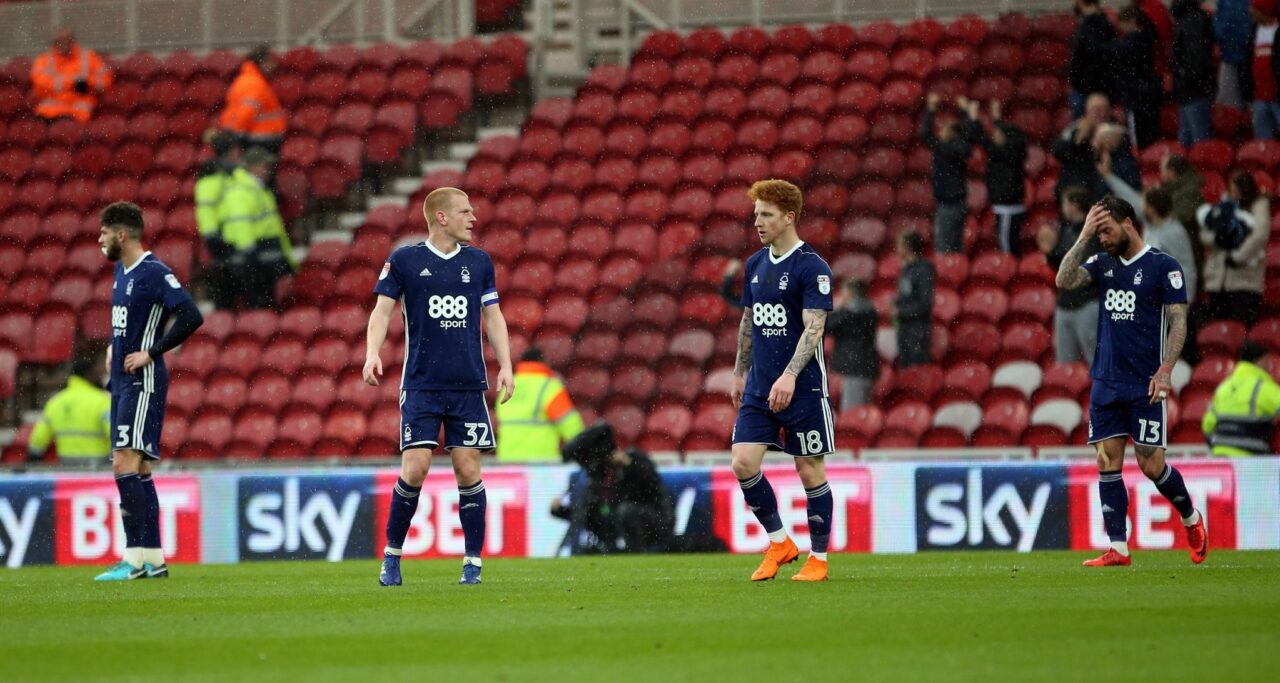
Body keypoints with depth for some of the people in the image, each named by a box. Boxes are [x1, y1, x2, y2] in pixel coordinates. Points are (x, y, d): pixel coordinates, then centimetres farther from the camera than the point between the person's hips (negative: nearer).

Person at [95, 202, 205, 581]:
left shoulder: (154, 272, -13)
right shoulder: (121, 271, 15)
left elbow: (191, 317, -23)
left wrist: (150, 353, -18)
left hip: (143, 383, -10)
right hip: (121, 383, 10)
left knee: (126, 464, -15)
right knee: (138, 470, 8)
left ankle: (134, 558, -17)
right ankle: (154, 559, 11)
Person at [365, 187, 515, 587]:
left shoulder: (479, 262, 10)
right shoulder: (404, 260, 1)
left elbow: (492, 316, 15)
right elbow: (383, 310, 1)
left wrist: (505, 366, 5)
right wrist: (373, 353, -15)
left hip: (469, 387, 2)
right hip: (421, 385, -2)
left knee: (468, 469, -3)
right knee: (414, 470, -10)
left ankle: (472, 562, 5)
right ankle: (392, 555, 6)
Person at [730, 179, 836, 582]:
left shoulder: (812, 268, -12)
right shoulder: (755, 265, 10)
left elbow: (813, 328, -19)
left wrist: (789, 375, -30)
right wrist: (740, 373, 22)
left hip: (803, 388, -6)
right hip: (758, 389, 6)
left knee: (810, 471, 1)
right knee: (743, 463, -6)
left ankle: (818, 559, 13)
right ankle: (778, 543, 10)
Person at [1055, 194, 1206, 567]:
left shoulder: (1163, 267, -4)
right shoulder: (1103, 264, 11)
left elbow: (1178, 322, -7)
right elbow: (1065, 280, -3)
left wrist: (1164, 372, -16)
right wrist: (1084, 236, -8)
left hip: (1145, 385, -5)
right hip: (1106, 381, 5)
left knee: (1151, 465, -4)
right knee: (1108, 463, -1)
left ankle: (1191, 519, 23)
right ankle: (1118, 549, 1)